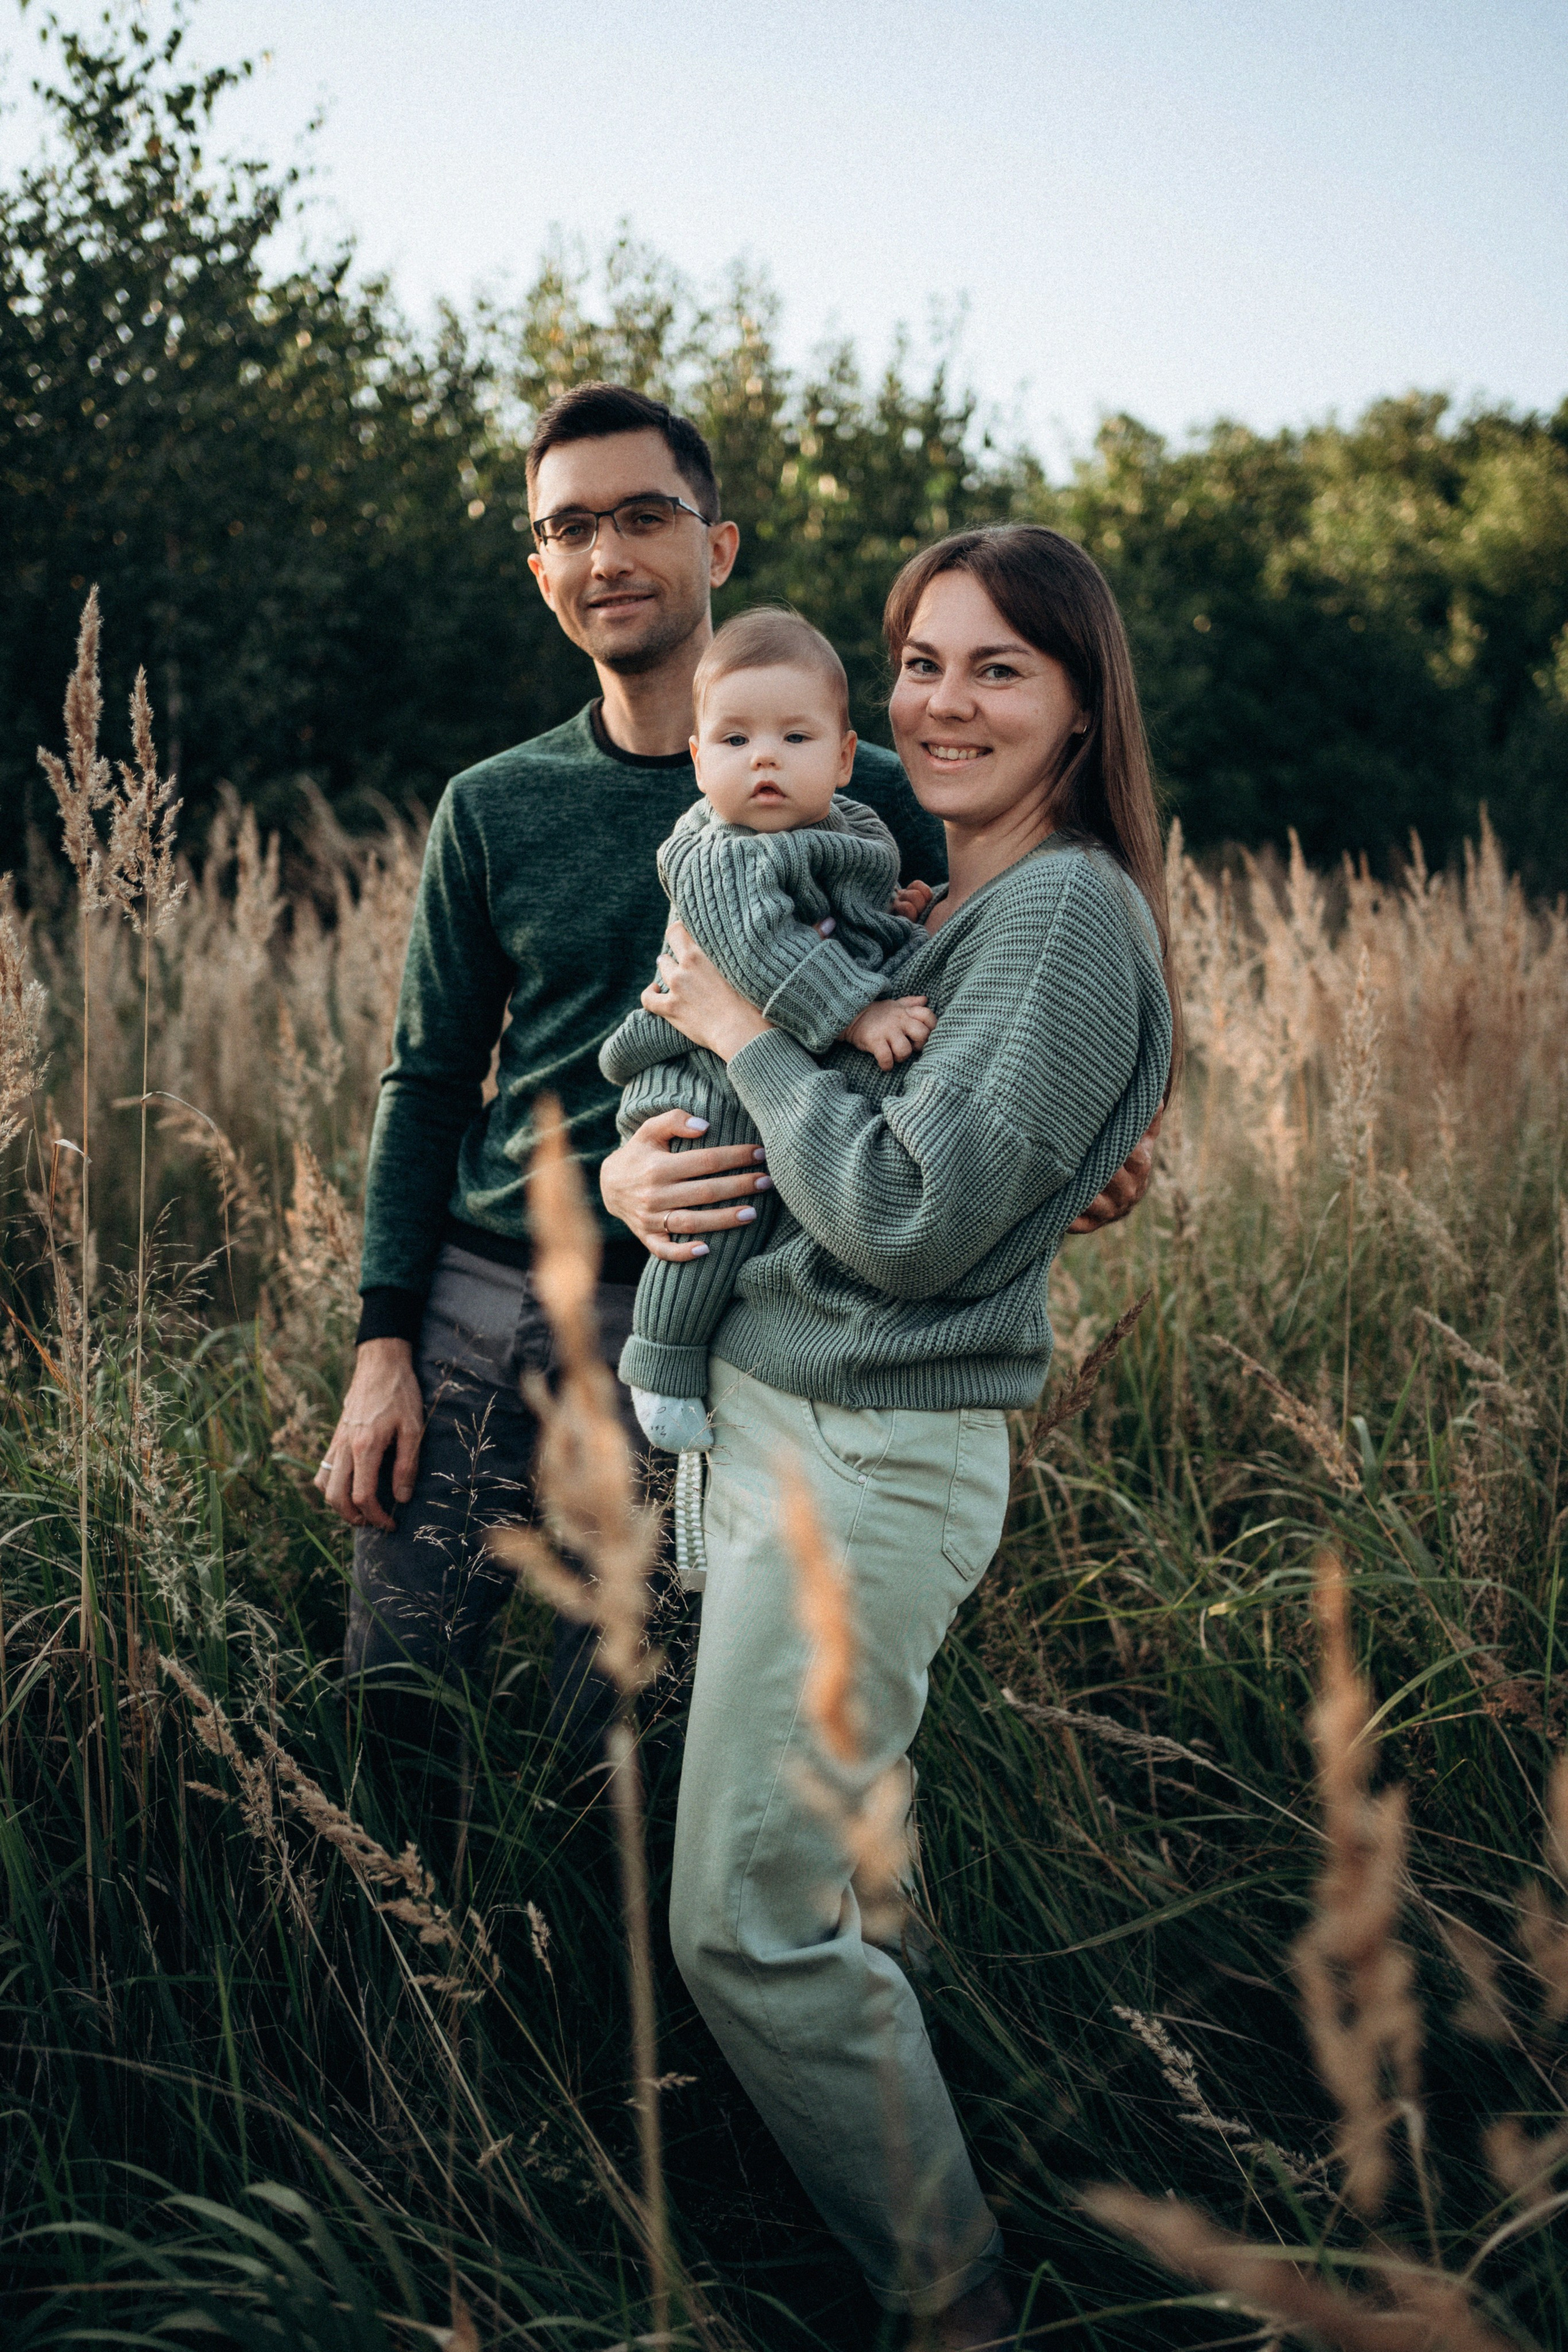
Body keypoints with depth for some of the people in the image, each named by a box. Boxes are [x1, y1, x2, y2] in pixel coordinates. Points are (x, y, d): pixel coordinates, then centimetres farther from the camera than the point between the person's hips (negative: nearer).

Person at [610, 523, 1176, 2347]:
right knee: (778, 1890, 17)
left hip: (867, 1468, -9)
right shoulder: (916, 900, 14)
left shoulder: (1068, 911, -14)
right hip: (756, 1418, 9)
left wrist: (745, 1030, -12)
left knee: (749, 1927, -4)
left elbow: (912, 1220, -21)